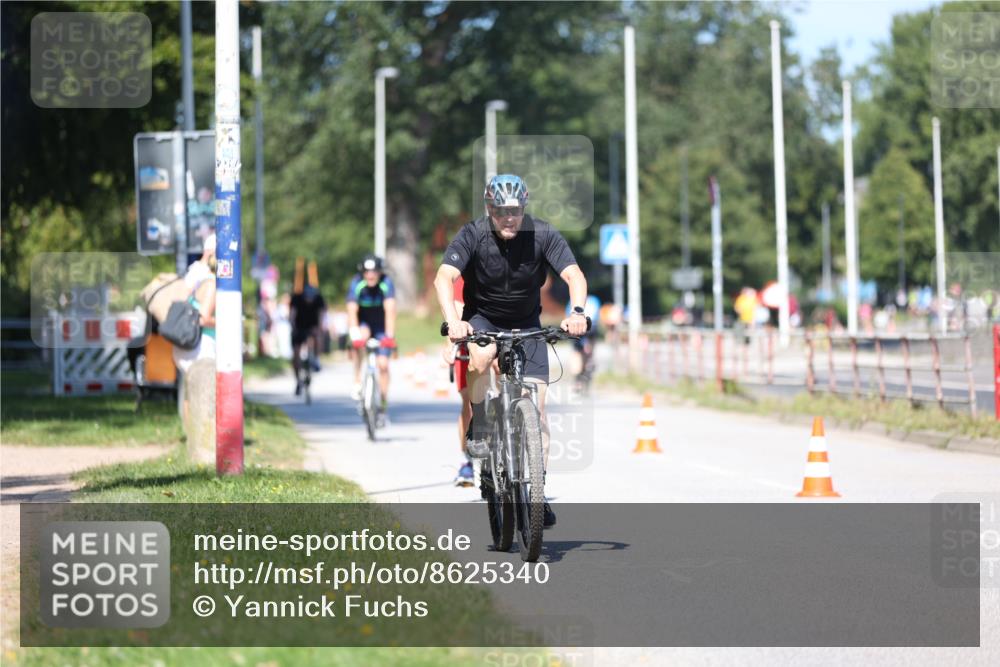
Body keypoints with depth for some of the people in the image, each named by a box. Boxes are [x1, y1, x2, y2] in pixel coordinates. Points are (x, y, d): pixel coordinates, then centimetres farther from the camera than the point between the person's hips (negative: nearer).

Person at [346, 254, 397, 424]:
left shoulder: (386, 284, -26)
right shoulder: (356, 284, -24)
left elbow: (390, 310, -35)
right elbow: (352, 311, -33)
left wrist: (389, 336, -45)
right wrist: (355, 334, -46)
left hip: (381, 326, 0)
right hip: (363, 323, 0)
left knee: (383, 364, -10)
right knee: (359, 340, -34)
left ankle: (383, 407, 0)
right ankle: (357, 383, -23)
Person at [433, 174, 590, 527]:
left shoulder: (543, 235, -17)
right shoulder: (472, 235, -20)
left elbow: (574, 275, -26)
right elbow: (444, 278, -32)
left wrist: (577, 312, -47)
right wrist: (453, 321, -50)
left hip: (526, 324, 2)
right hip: (481, 319, -1)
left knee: (536, 404, -10)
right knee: (481, 356, -37)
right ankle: (479, 428, -13)